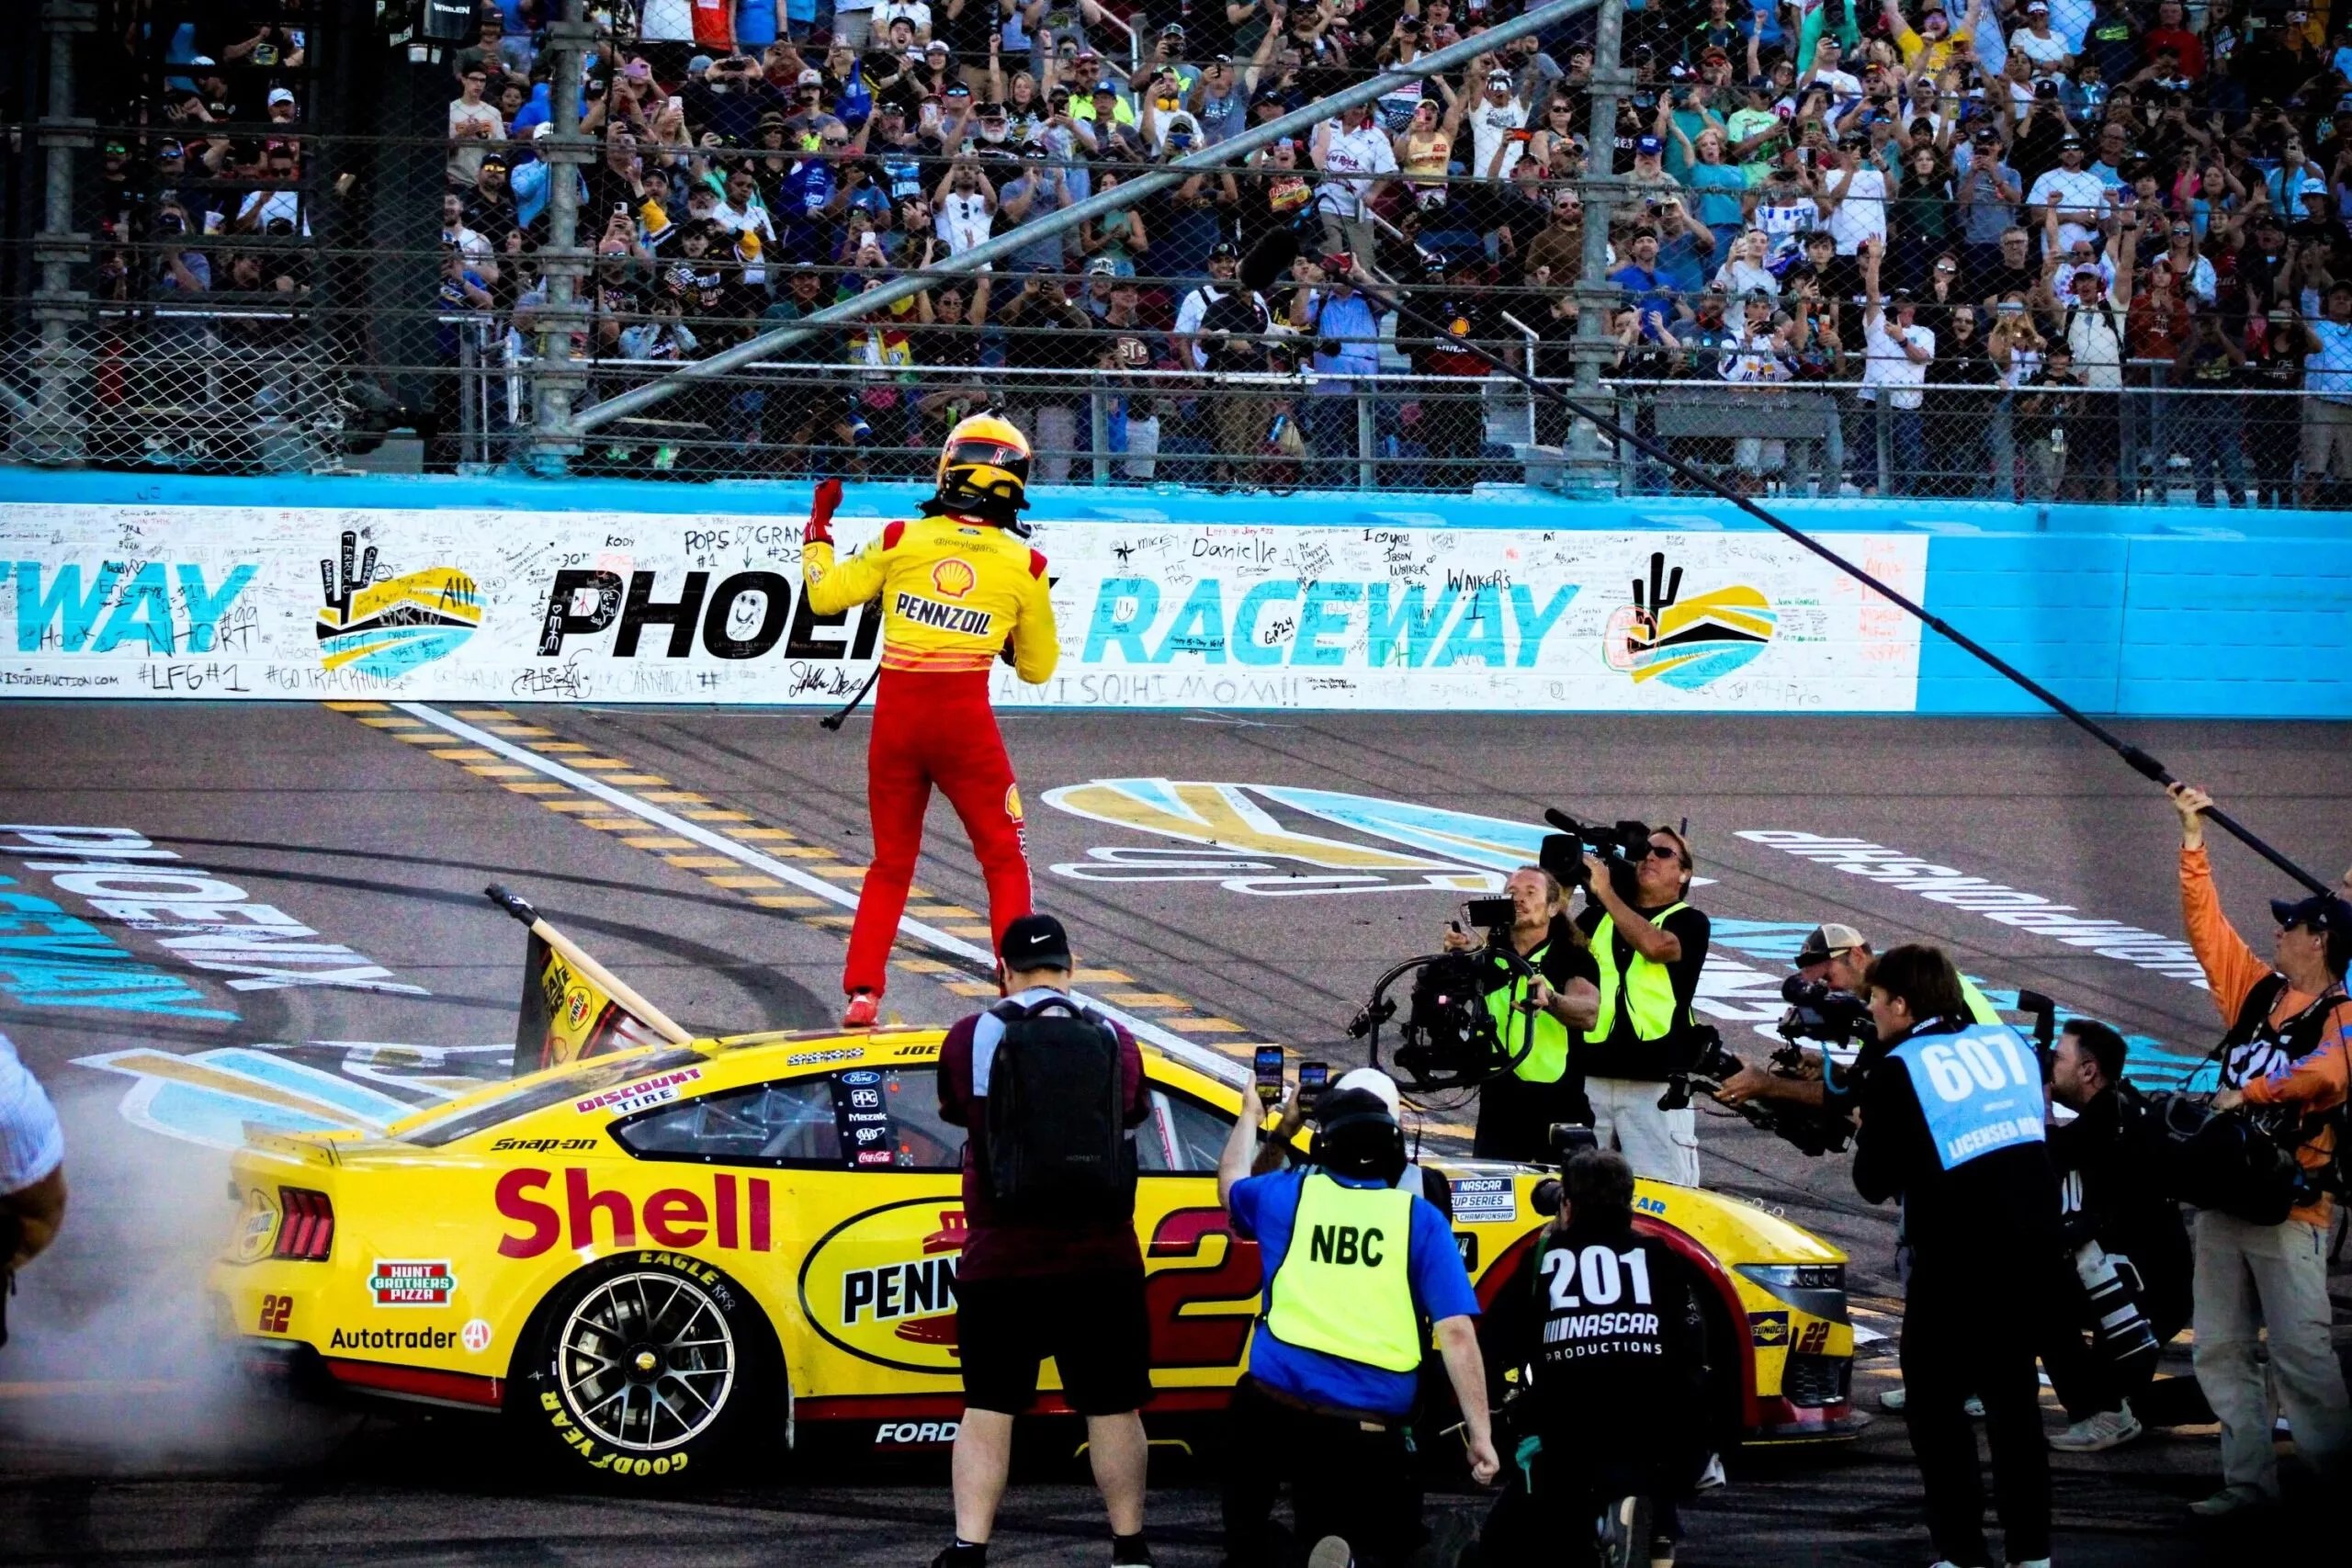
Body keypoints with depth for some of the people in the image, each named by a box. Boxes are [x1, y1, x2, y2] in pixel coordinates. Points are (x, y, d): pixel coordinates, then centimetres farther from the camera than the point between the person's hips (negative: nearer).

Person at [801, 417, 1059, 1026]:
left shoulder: (902, 540, 2)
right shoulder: (1024, 565, 1)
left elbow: (825, 595, 13)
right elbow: (1038, 669, 10)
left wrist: (818, 525, 26)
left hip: (896, 714, 2)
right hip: (966, 720, -2)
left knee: (891, 863, 16)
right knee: (1004, 860, 10)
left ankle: (861, 991, 8)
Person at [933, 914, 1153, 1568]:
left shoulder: (971, 1038, -5)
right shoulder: (1114, 1041, 1)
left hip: (1001, 1262, -1)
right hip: (1101, 1262, 1)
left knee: (988, 1407, 6)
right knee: (1113, 1408, 11)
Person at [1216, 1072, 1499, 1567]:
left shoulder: (1287, 1196, 8)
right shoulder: (1419, 1219, 4)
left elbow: (1230, 1181, 34)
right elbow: (1456, 1331, -4)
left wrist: (1251, 1115, 52)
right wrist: (1480, 1435, -3)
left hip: (1278, 1408, 2)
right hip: (1370, 1430, -2)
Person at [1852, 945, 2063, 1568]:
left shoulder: (1897, 1072, -7)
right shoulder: (2008, 1043, 9)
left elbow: (1874, 1183, -5)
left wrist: (1870, 1136, 15)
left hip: (1958, 1258, -6)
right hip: (2036, 1245, 6)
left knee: (1935, 1401, 5)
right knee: (2013, 1390, 17)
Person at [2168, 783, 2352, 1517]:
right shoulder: (2257, 989, 12)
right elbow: (2206, 924, 15)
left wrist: (2252, 1093, -27)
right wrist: (2194, 838, 13)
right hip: (2223, 1196, 7)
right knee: (2222, 1353, 7)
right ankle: (2248, 1480, 10)